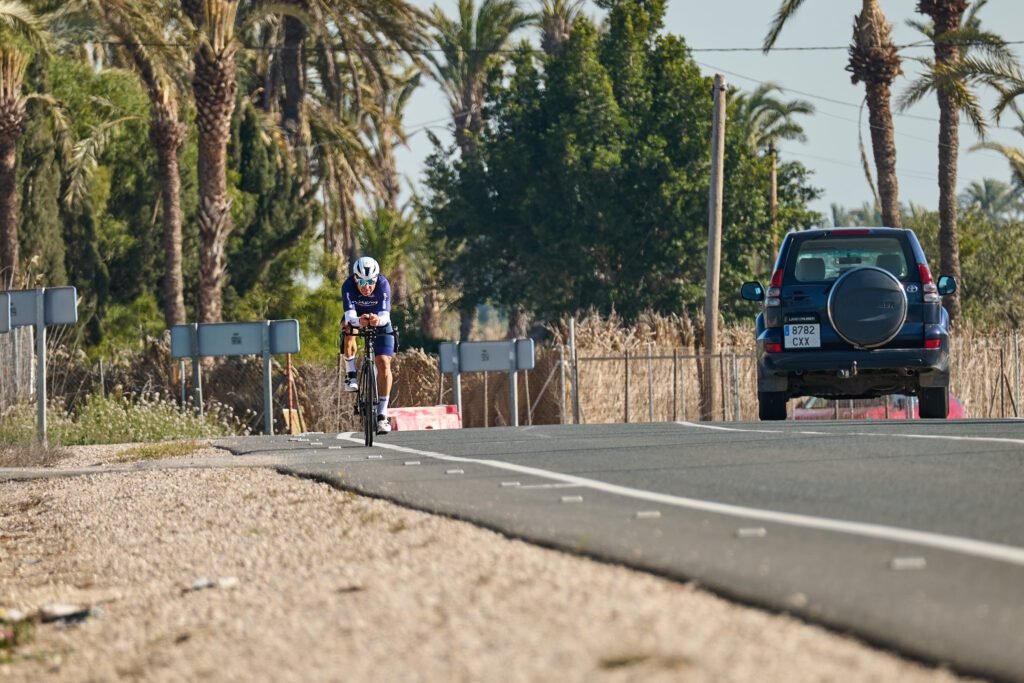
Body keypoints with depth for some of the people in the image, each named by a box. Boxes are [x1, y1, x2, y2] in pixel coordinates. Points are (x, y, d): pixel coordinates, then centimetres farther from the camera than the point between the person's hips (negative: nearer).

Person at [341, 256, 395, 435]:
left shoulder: (383, 285, -31)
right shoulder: (348, 286, -31)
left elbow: (385, 315, -39)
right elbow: (350, 315, -40)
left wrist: (378, 319, -63)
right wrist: (359, 320, -63)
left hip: (379, 321, -1)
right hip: (356, 318, 1)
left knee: (383, 363, -15)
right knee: (347, 328, -35)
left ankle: (382, 414, -10)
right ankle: (351, 376, -17)